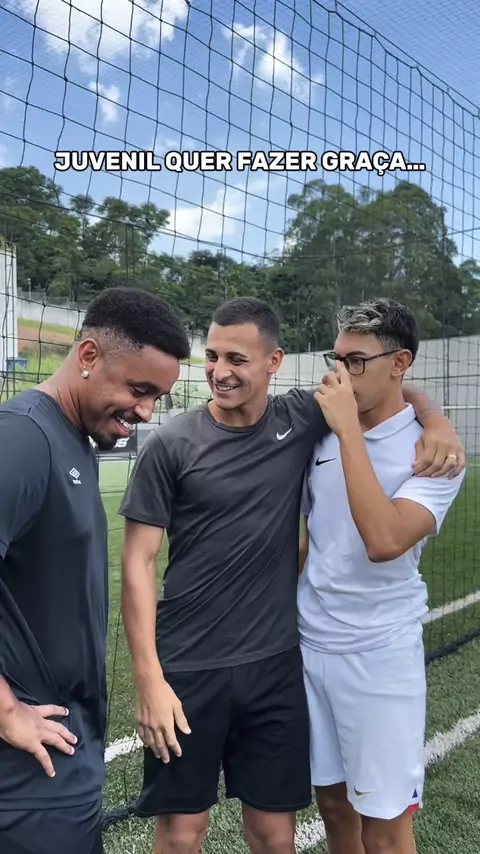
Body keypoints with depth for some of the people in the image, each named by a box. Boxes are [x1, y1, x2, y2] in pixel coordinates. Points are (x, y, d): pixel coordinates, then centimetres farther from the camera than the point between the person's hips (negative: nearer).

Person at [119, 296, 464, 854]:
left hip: (276, 664, 2)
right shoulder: (170, 445, -9)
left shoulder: (301, 419, -2)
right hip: (188, 668, -2)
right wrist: (148, 679, -11)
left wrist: (435, 419, -6)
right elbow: (138, 563, -7)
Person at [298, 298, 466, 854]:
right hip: (306, 644, 5)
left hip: (379, 655, -4)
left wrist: (349, 429, -27)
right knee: (332, 803, 19)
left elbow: (384, 542, -30)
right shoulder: (319, 435, 2)